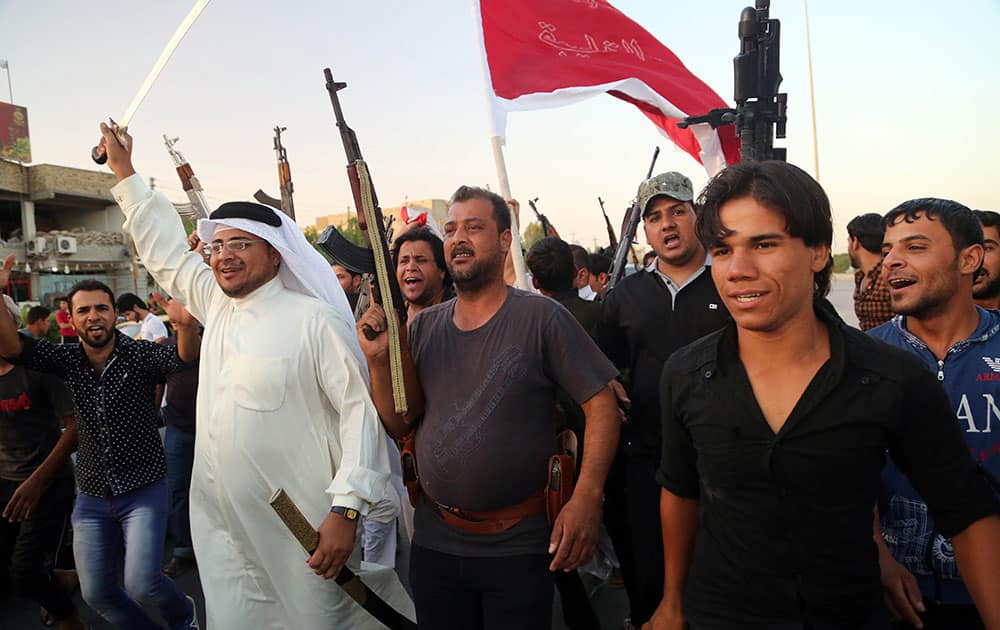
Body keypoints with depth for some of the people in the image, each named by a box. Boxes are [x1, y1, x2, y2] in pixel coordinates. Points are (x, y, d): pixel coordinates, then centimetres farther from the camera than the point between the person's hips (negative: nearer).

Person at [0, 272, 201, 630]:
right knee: (96, 594, 10)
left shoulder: (140, 355, -12)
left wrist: (186, 326, -55)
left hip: (143, 489, -5)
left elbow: (183, 357, -31)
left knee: (141, 584, -14)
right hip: (91, 495, 5)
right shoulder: (67, 359, 0)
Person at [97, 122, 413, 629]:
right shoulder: (217, 306, 8)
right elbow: (166, 253, 22)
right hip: (224, 534, 7)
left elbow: (361, 409, -15)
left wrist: (346, 510, -20)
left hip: (304, 533, -6)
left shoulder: (315, 320, -13)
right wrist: (124, 171, 27)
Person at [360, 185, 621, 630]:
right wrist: (378, 358, -11)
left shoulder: (541, 317, -10)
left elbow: (601, 405, -11)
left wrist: (586, 498, -21)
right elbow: (398, 423, 5)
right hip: (434, 539, 4)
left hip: (518, 543, -4)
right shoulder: (423, 327, 4)